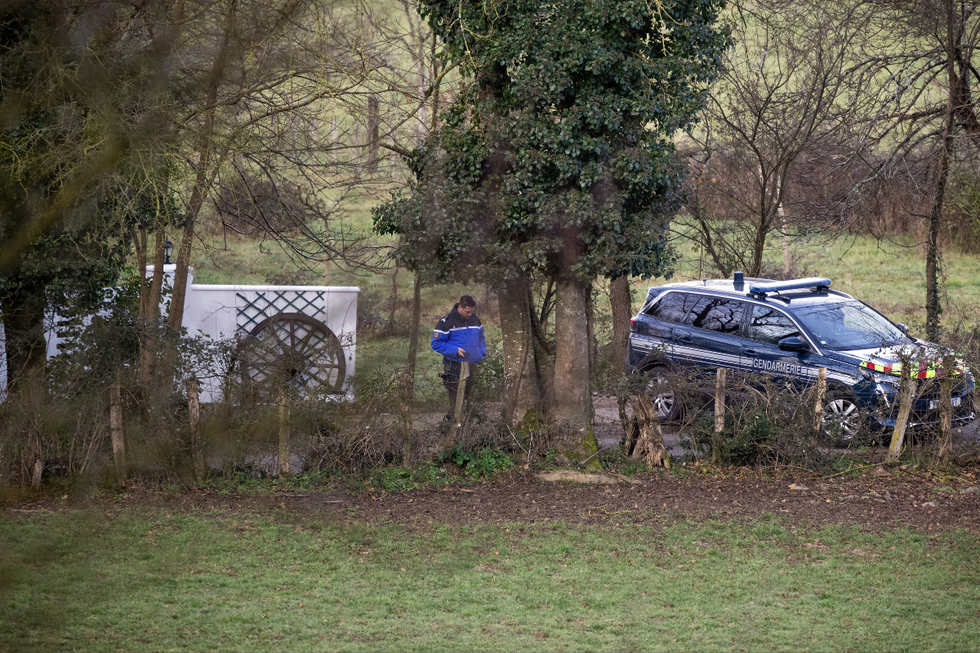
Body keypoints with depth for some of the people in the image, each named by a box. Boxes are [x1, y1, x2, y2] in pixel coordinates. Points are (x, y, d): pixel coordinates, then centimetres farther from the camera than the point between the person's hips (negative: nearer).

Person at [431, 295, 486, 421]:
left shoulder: (475, 320, 9)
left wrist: (482, 354, 7)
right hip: (454, 367, -6)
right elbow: (436, 343, -9)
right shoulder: (446, 321, -9)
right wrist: (455, 350, -18)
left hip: (472, 366, 6)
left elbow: (481, 338, 25)